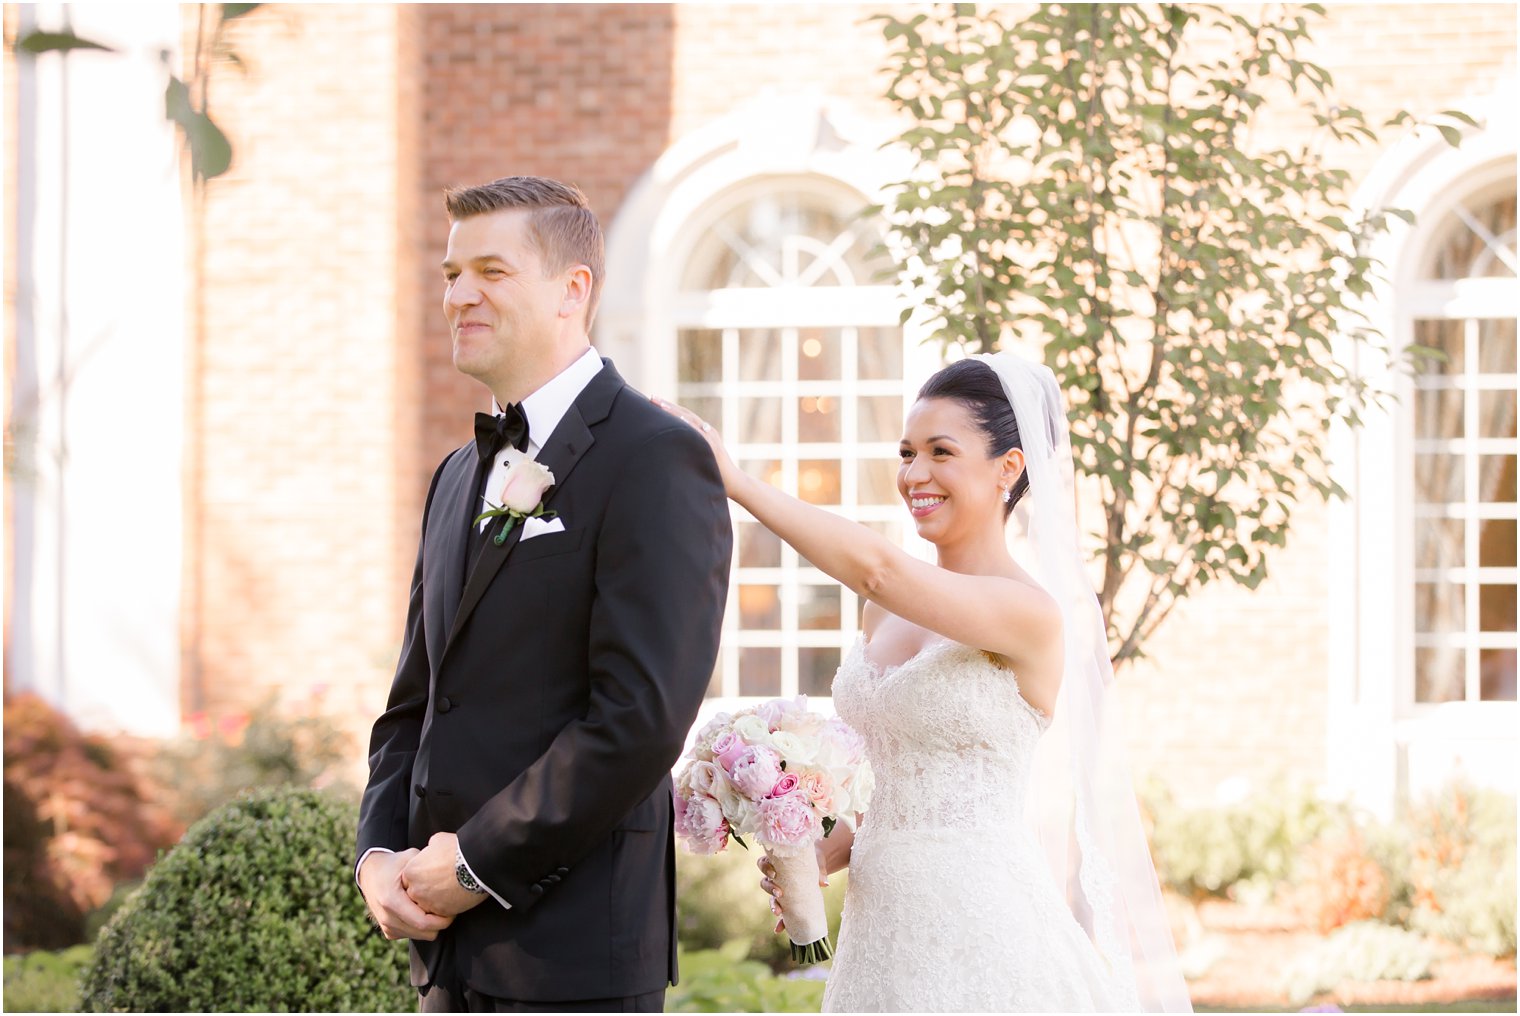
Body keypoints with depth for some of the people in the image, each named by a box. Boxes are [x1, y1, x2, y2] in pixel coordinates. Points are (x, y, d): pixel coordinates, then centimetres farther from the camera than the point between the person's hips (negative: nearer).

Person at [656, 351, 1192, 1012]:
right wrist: (819, 859, 1)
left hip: (979, 922, -6)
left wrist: (734, 481, -28)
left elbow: (878, 570, -27)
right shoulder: (884, 610, 10)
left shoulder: (1031, 612, -13)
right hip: (883, 923, 6)